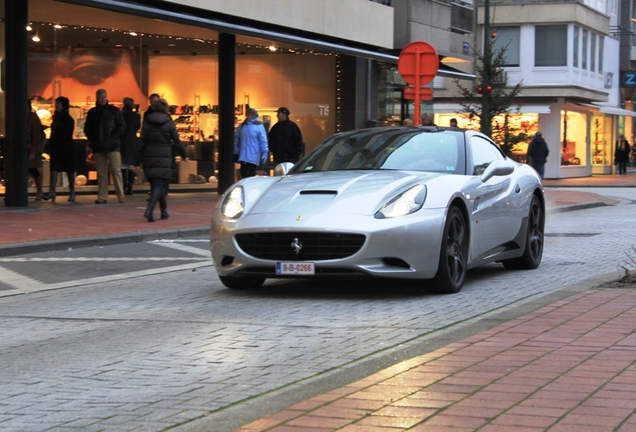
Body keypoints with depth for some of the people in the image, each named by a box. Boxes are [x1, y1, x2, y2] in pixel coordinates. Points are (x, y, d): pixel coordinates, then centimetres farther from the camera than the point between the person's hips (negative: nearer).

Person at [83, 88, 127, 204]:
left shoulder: (114, 111, 5)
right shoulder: (92, 112, 13)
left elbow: (122, 126, 2)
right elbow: (87, 129, 16)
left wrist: (114, 137, -9)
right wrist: (92, 140, 1)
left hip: (113, 146, -3)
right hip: (98, 148, 3)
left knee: (116, 170, -8)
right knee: (101, 173, 3)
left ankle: (121, 196, -5)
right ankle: (102, 197, 5)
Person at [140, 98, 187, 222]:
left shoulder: (147, 122, 4)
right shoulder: (169, 123, -3)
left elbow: (142, 142, 2)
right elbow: (177, 141, -1)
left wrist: (141, 159, 5)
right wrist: (184, 155, 12)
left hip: (150, 157, 3)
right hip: (164, 158, -3)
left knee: (156, 185, 16)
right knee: (159, 185, -5)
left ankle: (164, 211, 25)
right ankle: (149, 210, -24)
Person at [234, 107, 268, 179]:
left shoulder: (259, 126, -6)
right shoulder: (242, 126, 8)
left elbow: (263, 141, -8)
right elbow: (237, 138, 14)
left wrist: (264, 153, -12)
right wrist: (236, 151, 9)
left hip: (253, 156, -4)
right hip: (243, 155, 4)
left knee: (251, 175, 3)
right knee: (243, 173, 3)